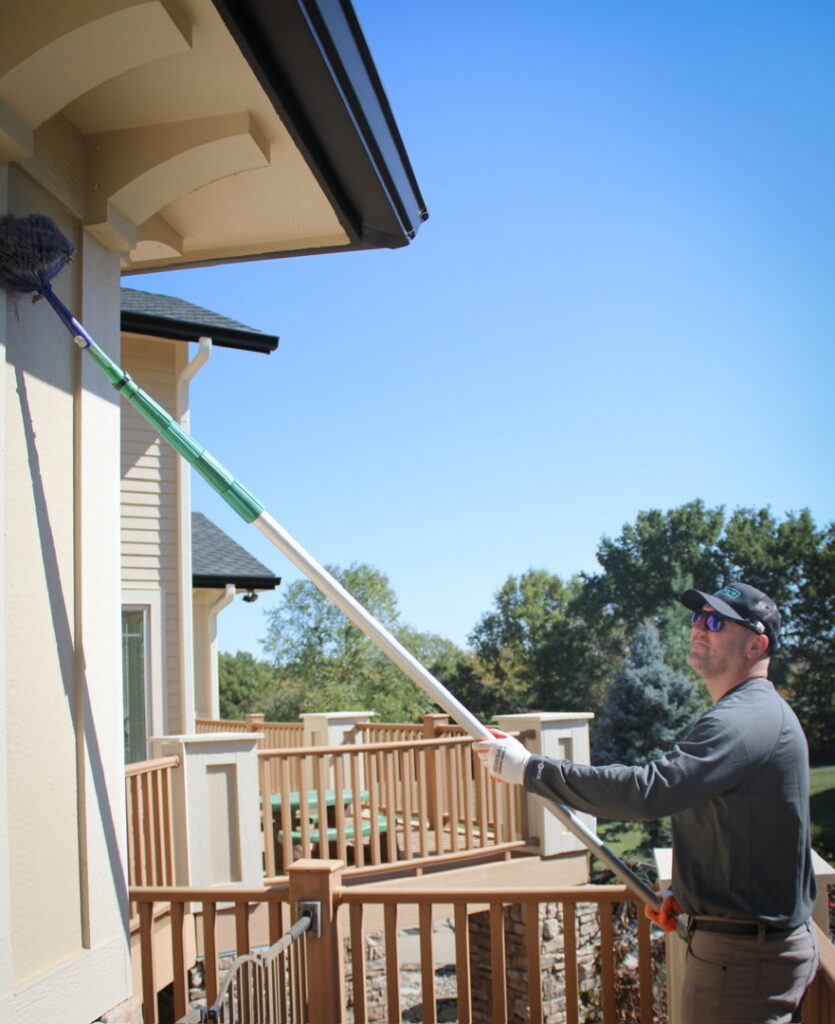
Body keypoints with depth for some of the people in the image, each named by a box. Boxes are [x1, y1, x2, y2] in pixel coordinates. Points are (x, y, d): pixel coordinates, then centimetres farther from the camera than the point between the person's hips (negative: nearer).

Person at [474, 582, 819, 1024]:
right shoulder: (761, 713, 13)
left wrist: (530, 768, -30)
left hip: (744, 957, -10)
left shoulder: (745, 720, -22)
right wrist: (687, 892, 11)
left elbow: (646, 791, -34)